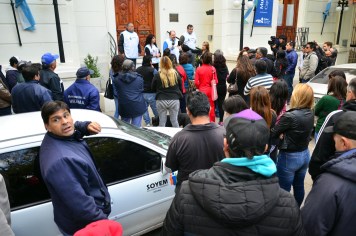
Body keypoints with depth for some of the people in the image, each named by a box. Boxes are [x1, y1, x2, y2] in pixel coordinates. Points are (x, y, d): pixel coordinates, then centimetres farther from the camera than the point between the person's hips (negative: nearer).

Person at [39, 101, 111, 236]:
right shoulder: (60, 161, -37)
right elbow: (79, 204, -34)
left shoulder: (62, 136, -9)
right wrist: (103, 220, -21)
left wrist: (86, 126, -8)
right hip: (84, 225, -8)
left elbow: (72, 128, 15)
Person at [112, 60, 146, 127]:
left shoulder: (116, 79, -2)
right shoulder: (139, 78, -2)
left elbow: (115, 92, 11)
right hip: (137, 107, -1)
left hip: (124, 107, 1)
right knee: (136, 128, 3)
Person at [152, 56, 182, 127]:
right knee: (175, 121, 11)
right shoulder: (176, 74, -3)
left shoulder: (157, 76, -8)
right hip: (174, 100, 1)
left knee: (162, 122, 8)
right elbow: (180, 88, 7)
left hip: (161, 101, -1)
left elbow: (153, 88, 4)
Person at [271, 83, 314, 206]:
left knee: (284, 190, 9)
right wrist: (284, 133, -7)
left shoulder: (289, 116, -26)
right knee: (299, 186, 23)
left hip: (289, 157, -7)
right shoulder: (310, 114, -4)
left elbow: (272, 133, -14)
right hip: (305, 154, 8)